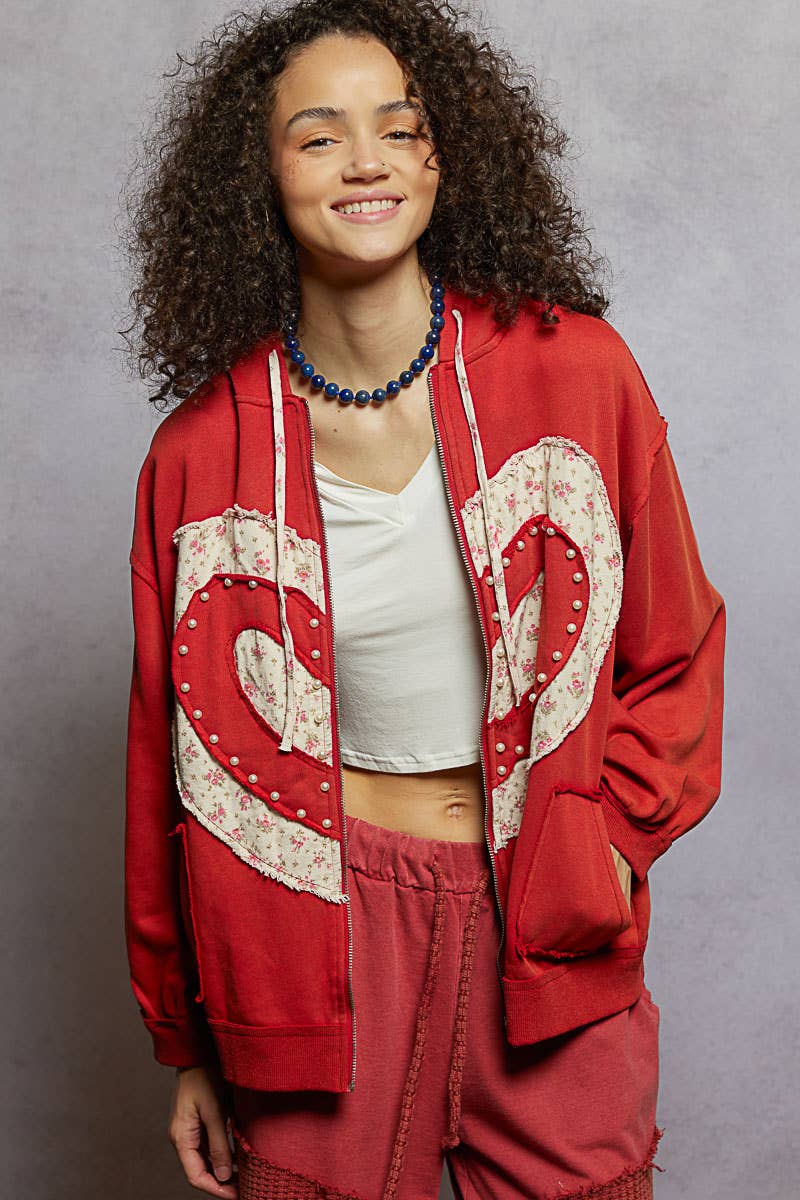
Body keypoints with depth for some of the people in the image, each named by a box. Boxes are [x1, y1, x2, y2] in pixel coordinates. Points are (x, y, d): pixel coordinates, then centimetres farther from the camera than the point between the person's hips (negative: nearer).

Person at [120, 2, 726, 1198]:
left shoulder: (574, 369, -4)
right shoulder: (202, 452, -4)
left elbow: (675, 656, 7)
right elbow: (176, 753, 4)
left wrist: (609, 833, -7)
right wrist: (191, 1048, 9)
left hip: (555, 940, 1)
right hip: (327, 930, 0)